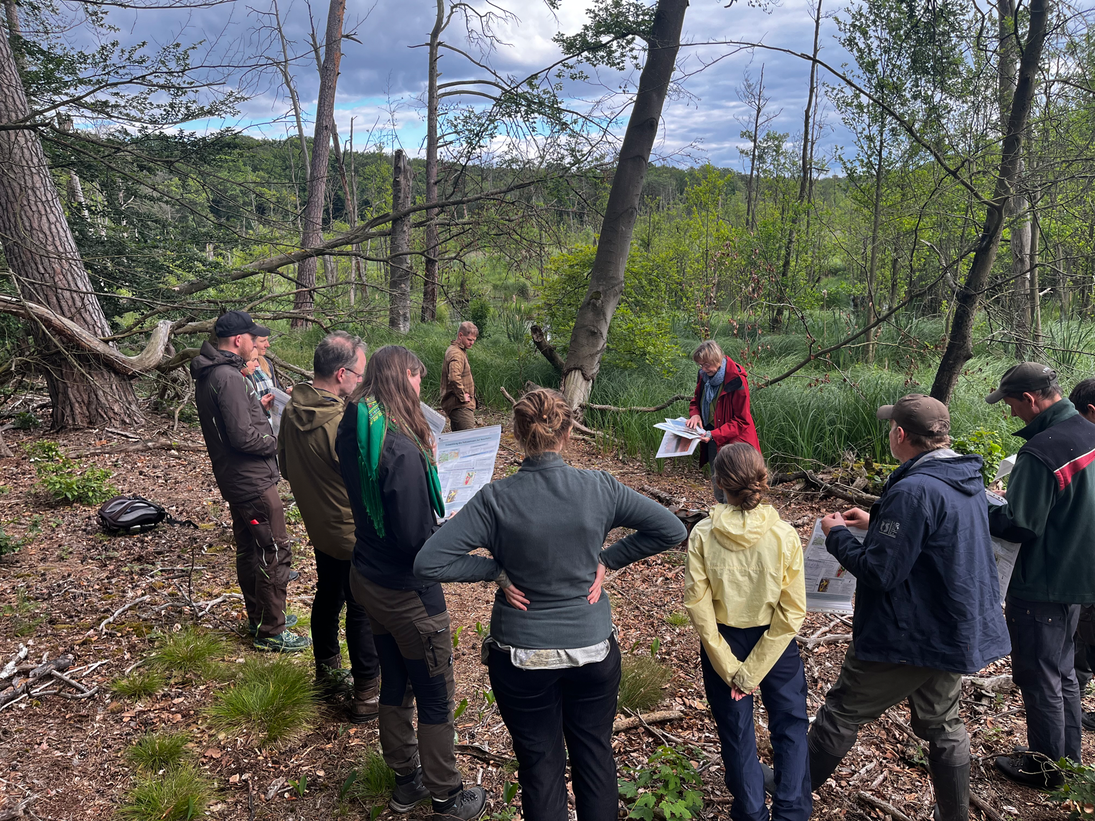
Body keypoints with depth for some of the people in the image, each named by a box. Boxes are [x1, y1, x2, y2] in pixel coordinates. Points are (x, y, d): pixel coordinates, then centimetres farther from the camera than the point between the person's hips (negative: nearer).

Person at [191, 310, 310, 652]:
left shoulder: (208, 374, 10)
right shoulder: (229, 377, -22)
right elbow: (243, 436, -24)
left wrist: (255, 405, 10)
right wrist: (277, 443, -10)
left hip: (235, 479, 11)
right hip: (254, 481, -11)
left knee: (249, 550, 19)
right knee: (275, 553, -2)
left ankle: (258, 618, 32)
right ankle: (270, 632, 8)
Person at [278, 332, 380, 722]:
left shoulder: (292, 410, -4)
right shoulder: (343, 423, -30)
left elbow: (286, 468, 8)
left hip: (319, 526, 8)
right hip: (353, 533, -8)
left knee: (328, 596, 23)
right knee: (362, 610, 5)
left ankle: (327, 674, 41)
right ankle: (366, 695, 18)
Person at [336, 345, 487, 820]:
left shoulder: (354, 434, -2)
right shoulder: (402, 449, -29)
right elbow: (415, 539, -28)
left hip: (367, 579, 8)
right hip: (408, 591, -8)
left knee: (395, 683, 23)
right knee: (435, 696, 11)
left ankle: (406, 780, 40)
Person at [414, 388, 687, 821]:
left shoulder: (496, 499, -18)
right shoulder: (599, 487, -12)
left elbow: (427, 563, -21)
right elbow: (671, 529, -5)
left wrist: (496, 570, -10)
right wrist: (606, 560, -2)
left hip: (522, 659, -1)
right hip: (594, 650, 2)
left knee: (540, 766, 17)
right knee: (595, 754, 22)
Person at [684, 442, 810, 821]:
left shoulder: (703, 535, -18)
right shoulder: (784, 535, -18)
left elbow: (698, 606, -18)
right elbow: (792, 612, -17)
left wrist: (732, 669, -10)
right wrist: (754, 670, -11)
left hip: (722, 643, 1)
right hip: (776, 644, 0)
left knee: (736, 732, 19)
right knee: (790, 726, 22)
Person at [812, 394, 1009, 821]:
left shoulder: (914, 490, -27)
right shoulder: (968, 481, 3)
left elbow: (879, 572, -26)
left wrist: (836, 535, -11)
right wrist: (876, 522, 14)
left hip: (910, 636, -8)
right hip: (958, 631, 8)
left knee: (842, 710, 9)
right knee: (942, 724, 22)